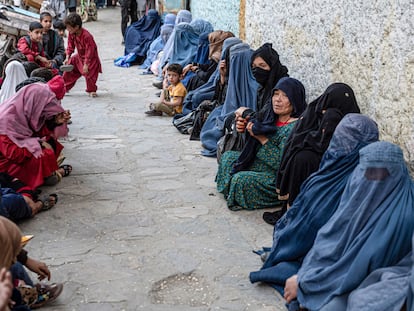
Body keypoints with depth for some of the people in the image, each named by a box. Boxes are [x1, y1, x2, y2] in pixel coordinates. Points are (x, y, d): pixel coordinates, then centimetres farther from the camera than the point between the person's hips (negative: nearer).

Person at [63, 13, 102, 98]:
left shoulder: (86, 36, -32)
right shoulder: (71, 34, -10)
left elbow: (89, 51, -28)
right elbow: (70, 46, 2)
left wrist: (86, 64, -26)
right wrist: (67, 58, -8)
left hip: (91, 58, -7)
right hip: (79, 57, 7)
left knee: (90, 74, -9)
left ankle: (91, 90, 14)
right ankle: (65, 87, 16)